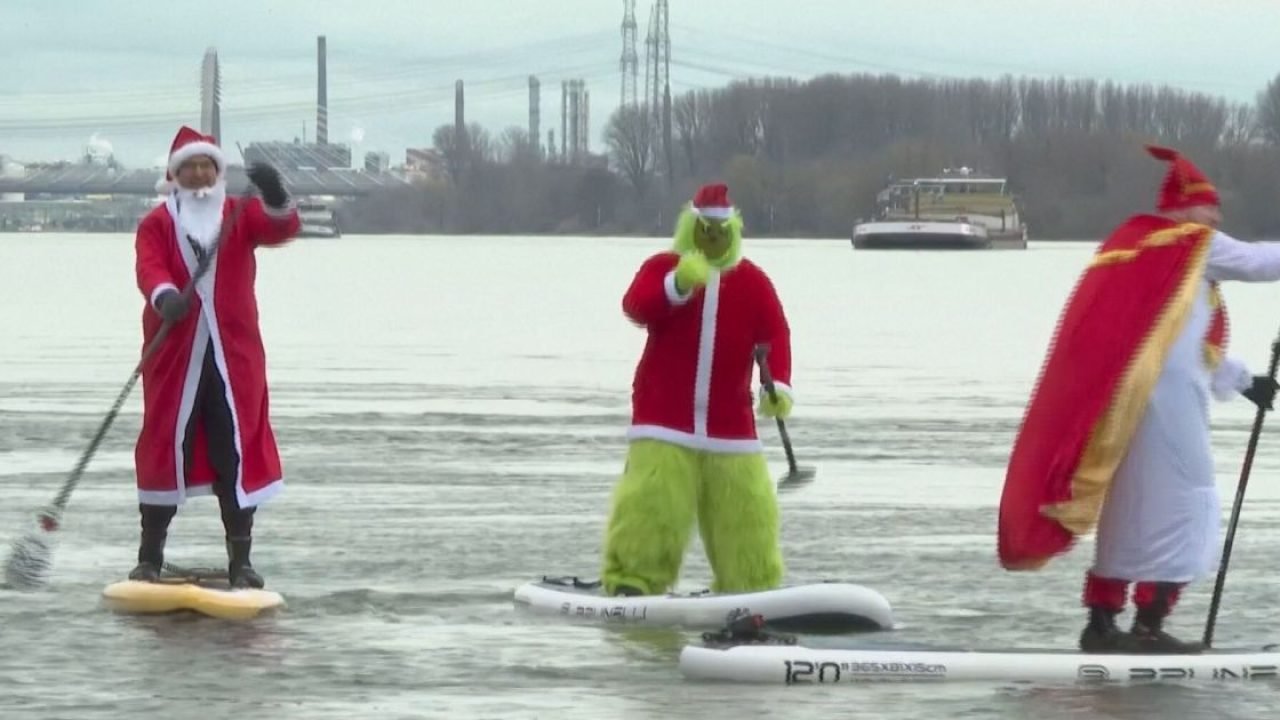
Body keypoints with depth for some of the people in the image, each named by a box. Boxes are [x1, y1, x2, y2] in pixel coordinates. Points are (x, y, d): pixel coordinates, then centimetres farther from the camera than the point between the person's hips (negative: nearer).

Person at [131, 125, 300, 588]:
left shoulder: (240, 215, 8)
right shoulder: (157, 224, 3)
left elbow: (282, 229, -10)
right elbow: (149, 266, -15)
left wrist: (275, 198, -32)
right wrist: (163, 294, -37)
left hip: (234, 352, 1)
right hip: (174, 354, -1)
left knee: (237, 453, 2)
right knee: (166, 447, 1)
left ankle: (240, 559, 9)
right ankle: (150, 555, 12)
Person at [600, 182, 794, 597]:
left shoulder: (752, 282, 8)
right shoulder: (662, 267, 2)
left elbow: (774, 334, -3)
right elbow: (636, 306, -18)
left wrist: (778, 385, -21)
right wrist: (678, 285, -38)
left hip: (731, 423, 2)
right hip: (664, 420, -2)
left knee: (747, 509, 1)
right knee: (650, 502, -13)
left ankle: (752, 587, 11)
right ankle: (630, 581, -9)